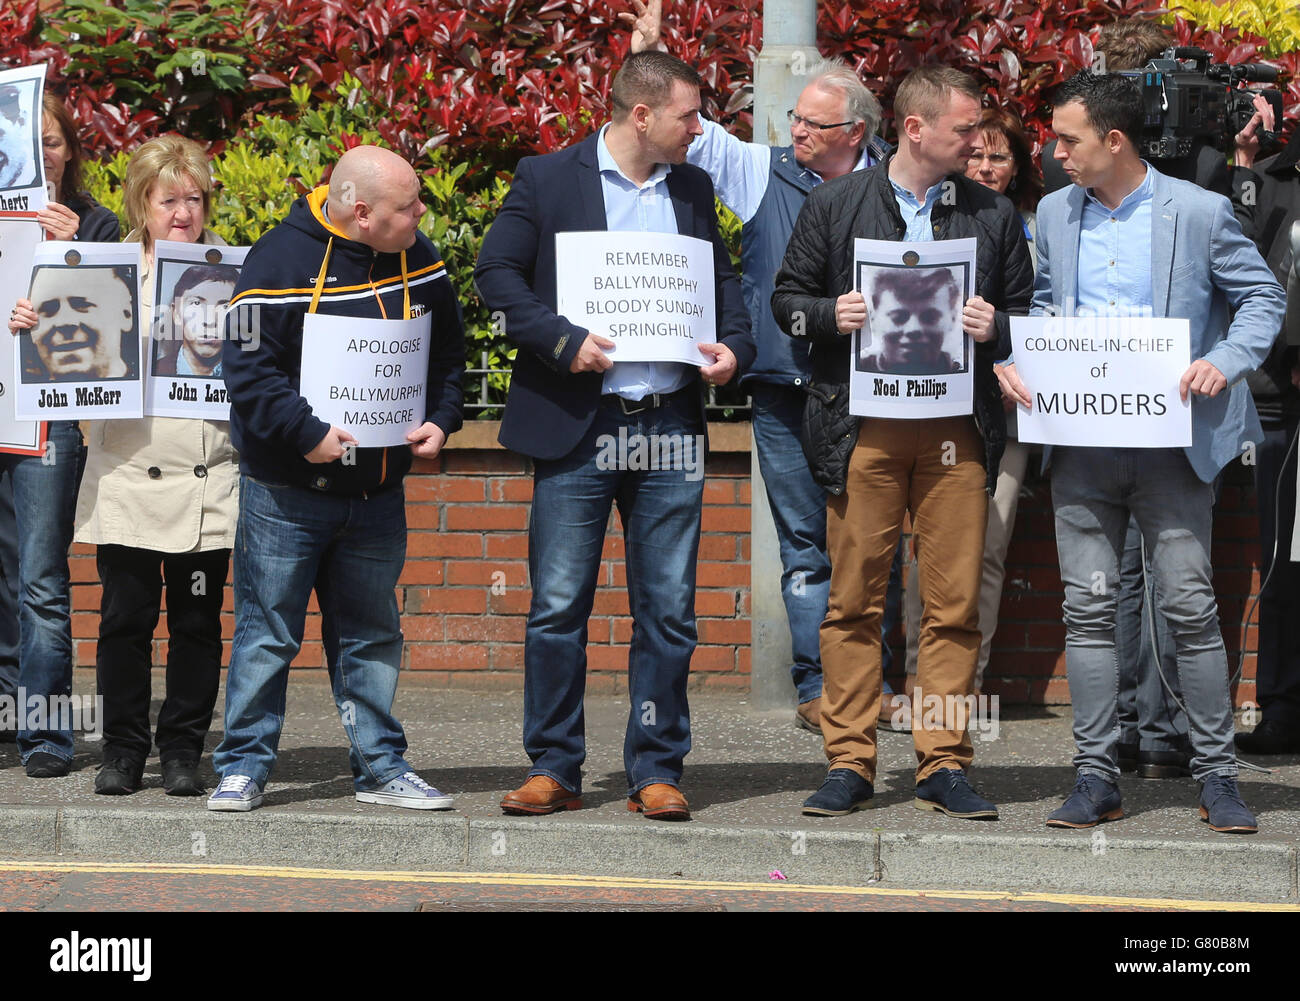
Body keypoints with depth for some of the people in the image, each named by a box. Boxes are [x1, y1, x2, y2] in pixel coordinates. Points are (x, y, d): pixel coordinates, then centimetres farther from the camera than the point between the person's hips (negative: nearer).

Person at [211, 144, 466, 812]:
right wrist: (307, 435, -25)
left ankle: (381, 767, 19)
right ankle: (243, 767, 9)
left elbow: (447, 356, 16)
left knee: (372, 635, 11)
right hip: (286, 490, -5)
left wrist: (439, 420, -1)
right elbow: (249, 370, -17)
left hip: (378, 493, 5)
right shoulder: (280, 259, -14)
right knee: (267, 634, 0)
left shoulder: (419, 263, 4)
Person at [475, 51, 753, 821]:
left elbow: (722, 277, 20)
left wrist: (734, 345, 1)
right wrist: (562, 340, -15)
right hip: (576, 427, -3)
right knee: (558, 607, -1)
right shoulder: (547, 179, 0)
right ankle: (553, 770, 7)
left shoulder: (694, 189, 13)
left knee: (669, 610, 3)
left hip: (670, 425, 3)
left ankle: (658, 771, 9)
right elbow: (497, 272, -3)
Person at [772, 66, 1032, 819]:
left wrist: (994, 330, -6)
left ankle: (944, 764, 6)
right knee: (855, 600, -1)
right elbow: (787, 299, 11)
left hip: (957, 429, 1)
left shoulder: (995, 215, 11)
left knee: (955, 602, -1)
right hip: (863, 425, -1)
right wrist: (830, 316, -8)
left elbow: (1025, 316, 15)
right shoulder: (836, 205, 8)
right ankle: (850, 762, 5)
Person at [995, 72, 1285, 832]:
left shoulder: (1199, 212, -4)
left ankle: (1218, 776, 6)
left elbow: (1264, 298, 2)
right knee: (1088, 607, 2)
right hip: (1081, 443, 4)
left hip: (1170, 442, -4)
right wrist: (1015, 359, 1)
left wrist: (1226, 362, -15)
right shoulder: (1056, 213, 10)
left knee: (1191, 605, -3)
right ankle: (1097, 776, 8)